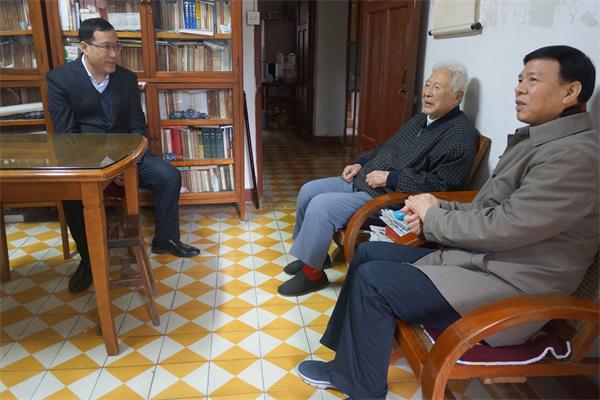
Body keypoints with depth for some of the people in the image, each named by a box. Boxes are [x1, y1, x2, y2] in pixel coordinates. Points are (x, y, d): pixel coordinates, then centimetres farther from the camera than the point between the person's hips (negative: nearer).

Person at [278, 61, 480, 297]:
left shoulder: (461, 135, -14)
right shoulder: (421, 119, 15)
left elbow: (441, 184, -23)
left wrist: (390, 178, -21)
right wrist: (360, 163, 8)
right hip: (361, 180, 10)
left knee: (320, 206, -22)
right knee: (308, 191, 6)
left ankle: (312, 273, -2)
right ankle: (312, 254, 23)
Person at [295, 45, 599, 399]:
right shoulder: (537, 139, 12)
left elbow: (503, 226, -25)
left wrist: (433, 216, -10)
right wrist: (439, 208, -2)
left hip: (509, 287, -10)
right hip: (479, 256, 10)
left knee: (373, 279, -17)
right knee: (368, 254, 7)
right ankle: (348, 358, 19)